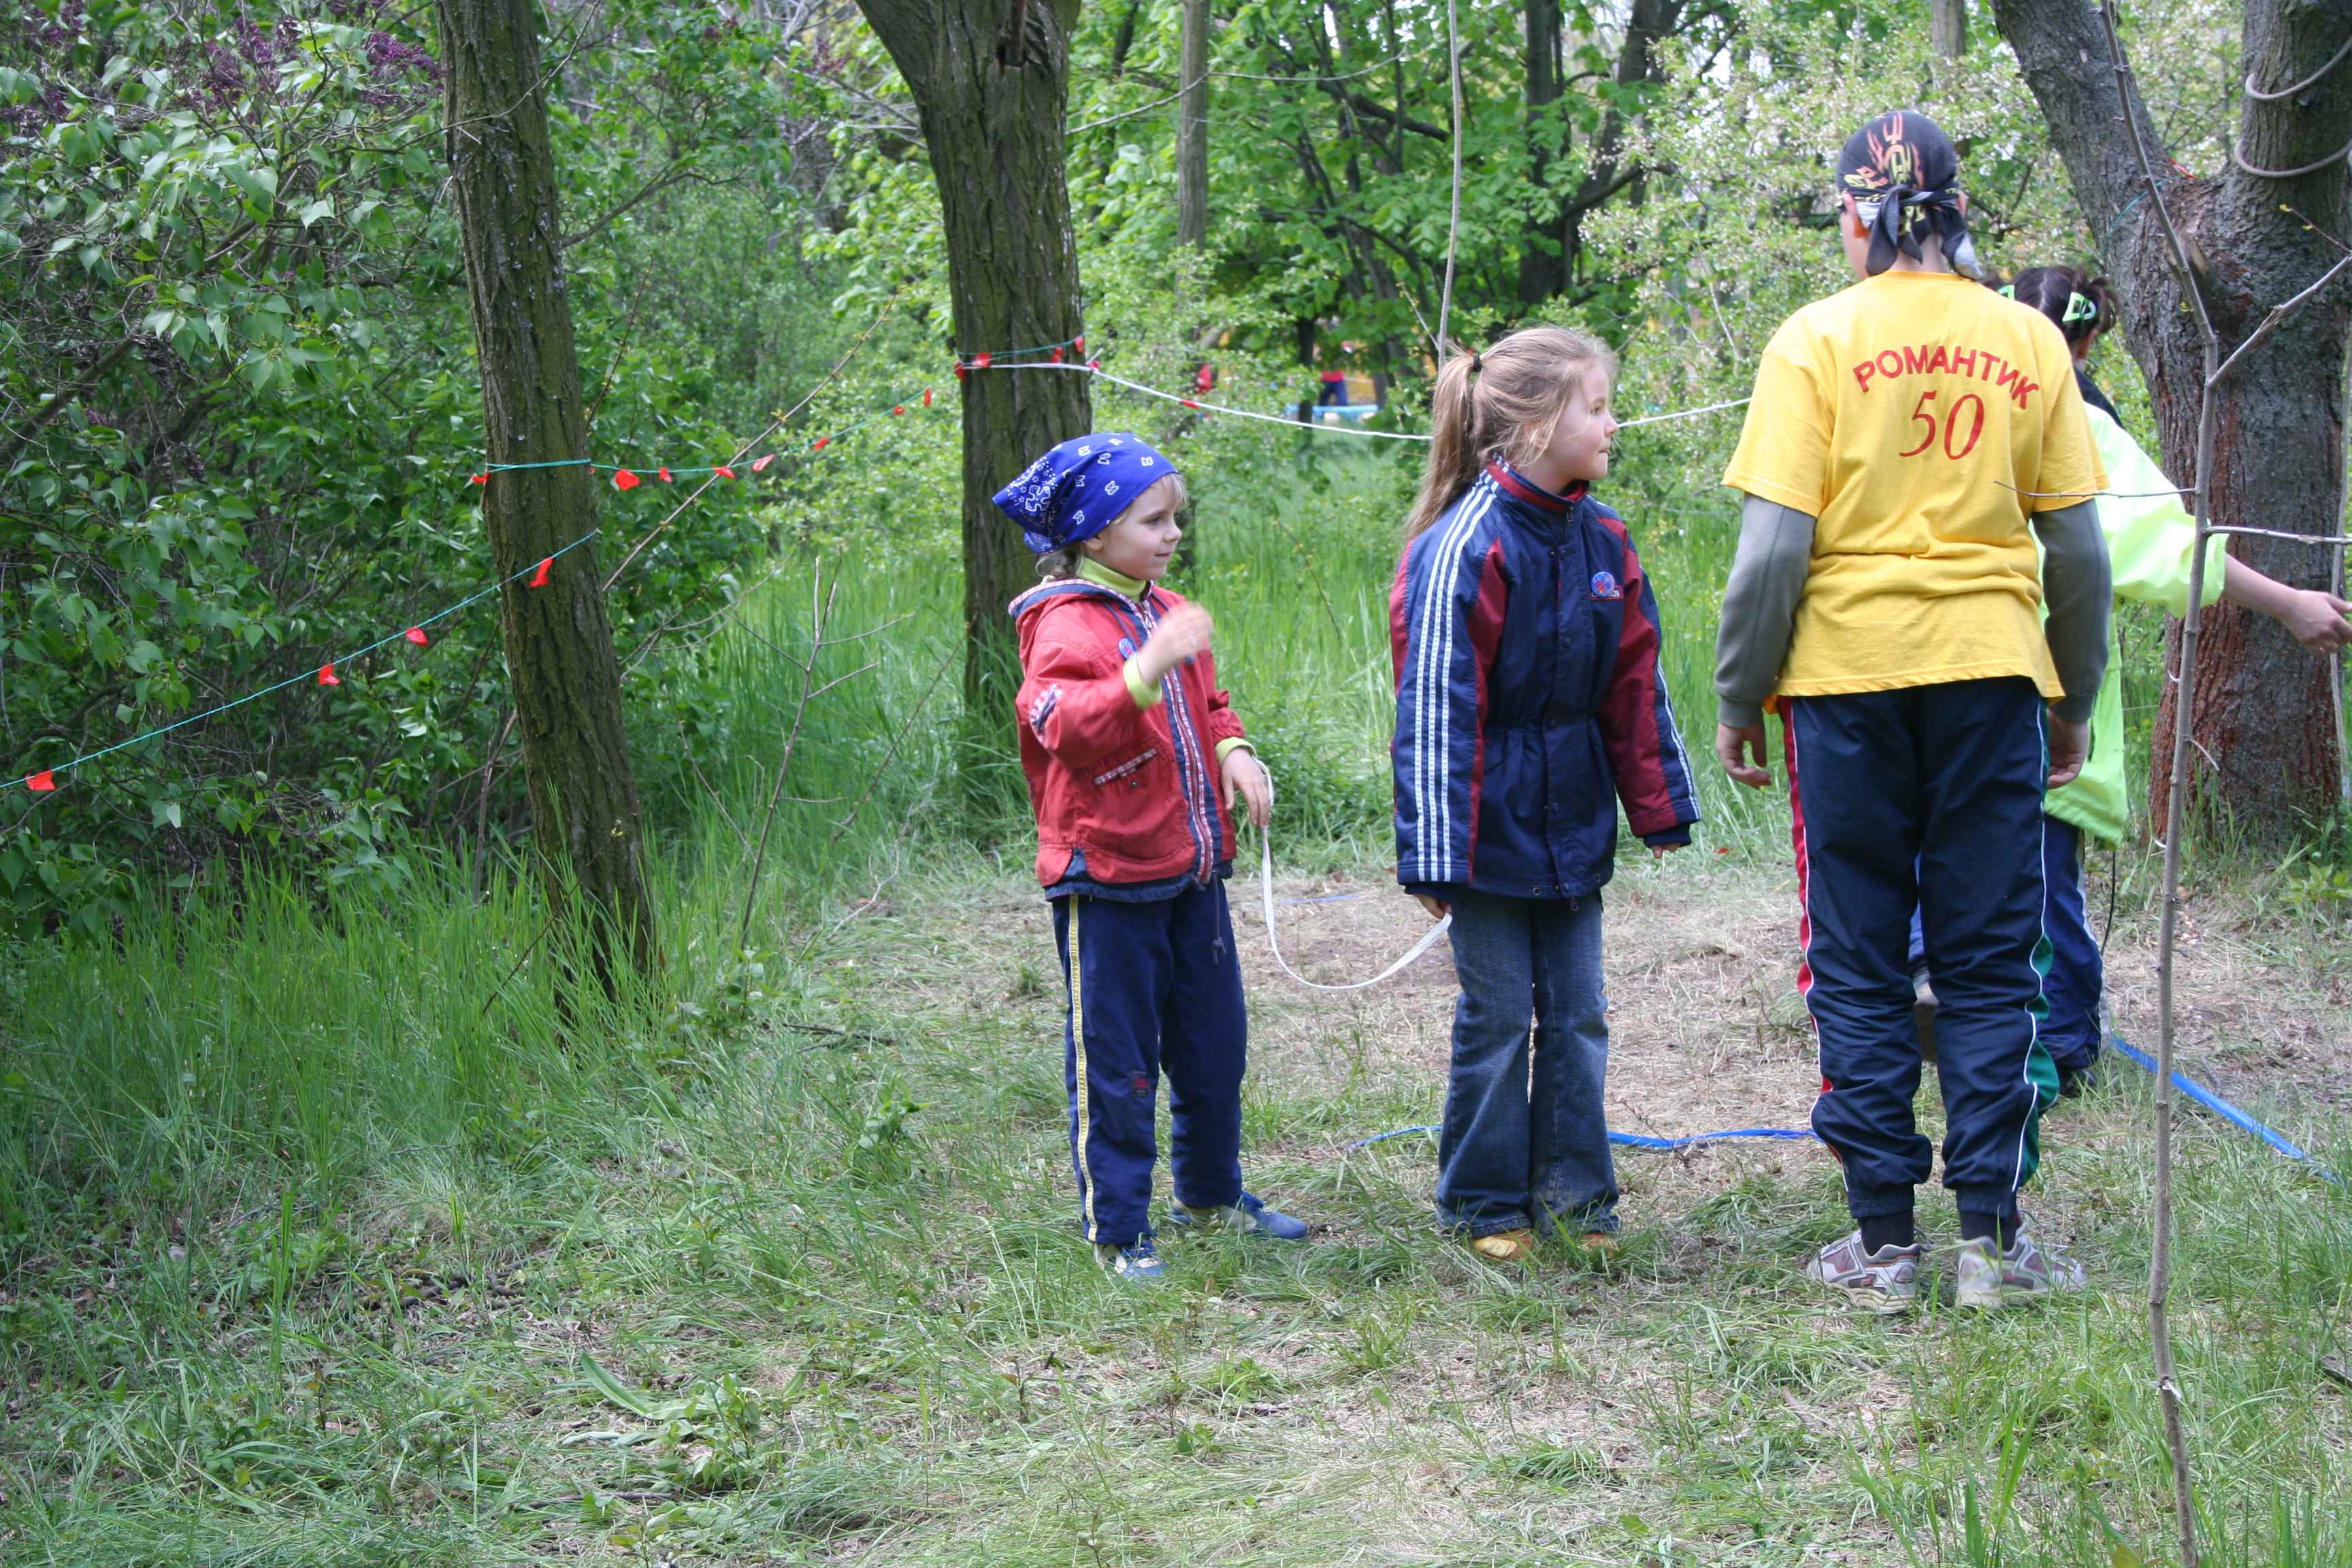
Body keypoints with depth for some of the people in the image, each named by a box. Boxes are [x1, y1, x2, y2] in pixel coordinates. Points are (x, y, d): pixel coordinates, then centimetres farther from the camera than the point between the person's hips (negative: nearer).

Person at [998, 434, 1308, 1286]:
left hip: (1190, 871, 8)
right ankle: (1116, 1230, 9)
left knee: (1215, 1042, 17)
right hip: (1107, 879, -8)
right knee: (1113, 1062, 0)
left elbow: (1206, 704, 28)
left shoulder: (1168, 615, 13)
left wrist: (1234, 751, 6)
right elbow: (1062, 724, -33)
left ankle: (1210, 1192, 35)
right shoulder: (1067, 626, -15)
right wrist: (1147, 668, -45)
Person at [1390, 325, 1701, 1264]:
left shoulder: (1602, 541, 4)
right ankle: (1485, 1204, 17)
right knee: (1497, 1018, 3)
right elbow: (1436, 710, -17)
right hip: (1493, 831, -6)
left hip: (1574, 826, 6)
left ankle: (1574, 1190, 23)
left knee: (1577, 1015, 11)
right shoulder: (1464, 547, -18)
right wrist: (1435, 855, -17)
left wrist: (1661, 807, 11)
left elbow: (1635, 686, 11)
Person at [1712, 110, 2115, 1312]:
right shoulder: (2028, 342, 3)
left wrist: (1737, 700, 1)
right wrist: (2076, 699, 17)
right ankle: (1991, 1236, 7)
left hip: (1849, 680, -2)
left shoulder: (1819, 339, -5)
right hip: (1991, 674, 2)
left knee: (1859, 971, 7)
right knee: (1991, 963, 8)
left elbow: (1774, 547, -9)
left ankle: (1884, 1242, 9)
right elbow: (2077, 547, 5)